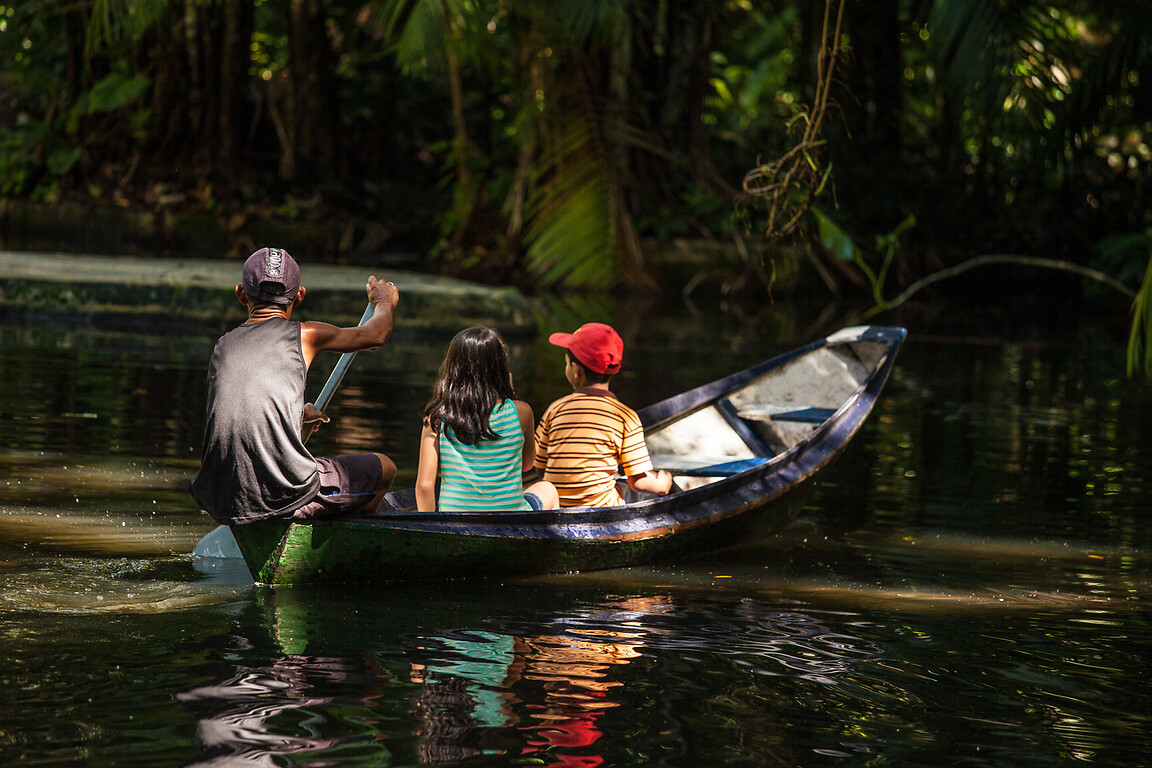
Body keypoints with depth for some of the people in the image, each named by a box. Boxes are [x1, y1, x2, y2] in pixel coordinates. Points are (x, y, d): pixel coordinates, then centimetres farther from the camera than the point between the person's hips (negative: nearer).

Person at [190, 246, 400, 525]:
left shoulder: (223, 346, 16)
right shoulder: (304, 335, 4)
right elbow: (376, 333, 23)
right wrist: (384, 302, 47)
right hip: (285, 497, -5)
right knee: (383, 468, 20)